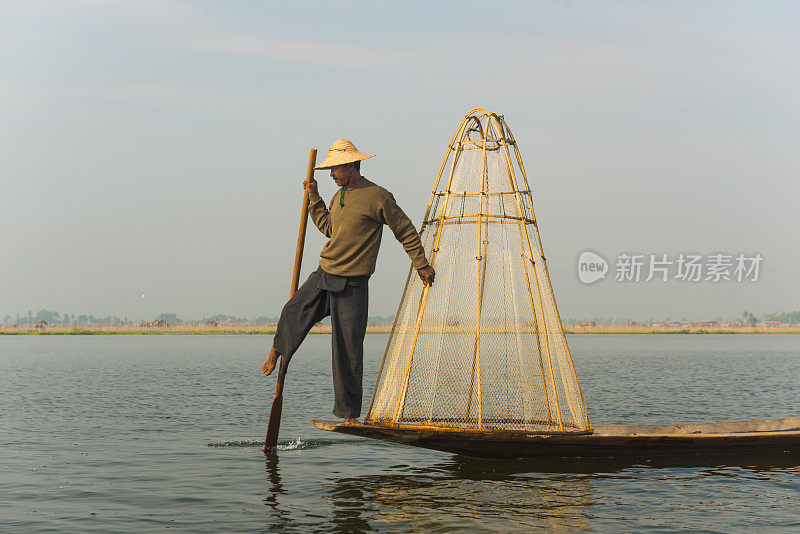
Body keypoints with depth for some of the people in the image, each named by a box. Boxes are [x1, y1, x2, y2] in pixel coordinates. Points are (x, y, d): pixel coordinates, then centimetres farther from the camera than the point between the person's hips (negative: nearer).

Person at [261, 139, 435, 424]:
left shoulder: (377, 197, -9)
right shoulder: (339, 196, 13)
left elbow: (406, 231, -2)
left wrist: (422, 265, 3)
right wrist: (314, 198, 20)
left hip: (352, 287, -6)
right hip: (323, 276, 6)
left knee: (349, 352, -3)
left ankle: (349, 414, 5)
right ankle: (277, 352, 34)